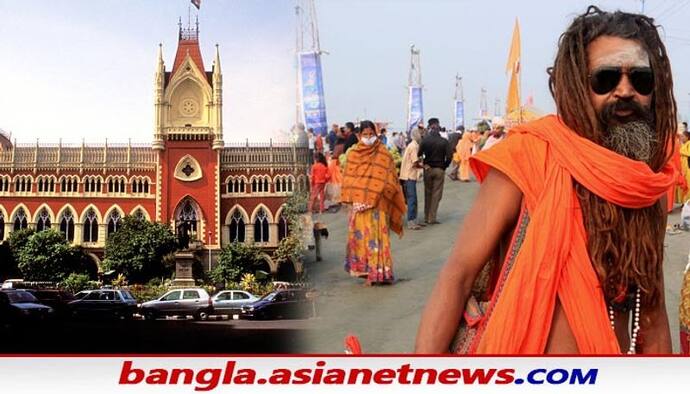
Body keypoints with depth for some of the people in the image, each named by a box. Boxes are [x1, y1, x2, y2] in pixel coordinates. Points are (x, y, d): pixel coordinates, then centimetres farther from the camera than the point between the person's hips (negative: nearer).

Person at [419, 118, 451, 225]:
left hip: (428, 169, 1)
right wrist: (444, 166, 7)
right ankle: (432, 218, 3)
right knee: (436, 194, 5)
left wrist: (424, 164, 6)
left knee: (427, 193, 14)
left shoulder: (425, 140, -8)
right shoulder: (444, 142, -9)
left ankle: (426, 217, 17)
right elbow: (448, 157, -10)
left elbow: (419, 154, -12)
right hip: (439, 169, -1)